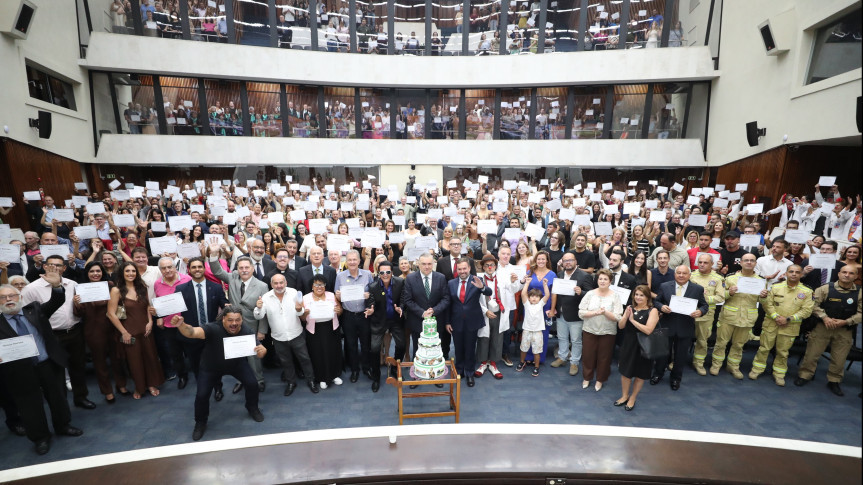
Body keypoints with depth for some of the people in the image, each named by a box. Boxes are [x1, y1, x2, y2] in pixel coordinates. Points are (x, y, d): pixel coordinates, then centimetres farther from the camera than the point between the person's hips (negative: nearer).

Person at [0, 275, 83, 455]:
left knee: (58, 397, 18)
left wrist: (56, 286, -31)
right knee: (30, 406, 13)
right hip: (21, 372, -2)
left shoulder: (34, 309, 2)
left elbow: (56, 303, -12)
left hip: (48, 364, 2)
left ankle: (63, 426, 38)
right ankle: (41, 437, 33)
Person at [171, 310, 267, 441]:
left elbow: (259, 353, -25)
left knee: (252, 383, -14)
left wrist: (261, 351, -49)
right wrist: (181, 325, -74)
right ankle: (200, 423, 24)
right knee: (202, 394, -9)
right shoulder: (214, 329, -36)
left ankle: (252, 408, 20)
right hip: (211, 366, -1)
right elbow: (193, 332, -53)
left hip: (237, 363, 1)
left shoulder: (247, 332, -28)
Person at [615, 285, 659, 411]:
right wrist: (626, 315, -18)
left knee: (640, 374, 13)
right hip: (628, 344, 4)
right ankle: (624, 396, 33)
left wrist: (632, 320, -20)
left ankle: (632, 398, 32)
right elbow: (620, 326, -2)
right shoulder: (630, 308, 2)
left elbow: (648, 330, -23)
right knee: (625, 371, 14)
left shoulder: (652, 311, -12)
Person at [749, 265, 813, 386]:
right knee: (764, 348, 6)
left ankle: (779, 374, 25)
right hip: (771, 324, 0)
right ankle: (757, 369, 18)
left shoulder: (806, 292, 1)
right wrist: (776, 317, -14)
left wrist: (788, 319, -13)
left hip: (789, 327, 0)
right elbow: (768, 304, -1)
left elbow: (807, 310, -4)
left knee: (783, 352, 10)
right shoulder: (776, 287, 0)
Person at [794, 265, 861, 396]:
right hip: (823, 327, -2)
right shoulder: (826, 288, -3)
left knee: (839, 358, 10)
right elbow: (814, 304, -3)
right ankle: (804, 376, 15)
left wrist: (845, 322, -12)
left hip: (845, 331, 2)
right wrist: (824, 317, -15)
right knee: (812, 353, 1)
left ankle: (834, 382, 27)